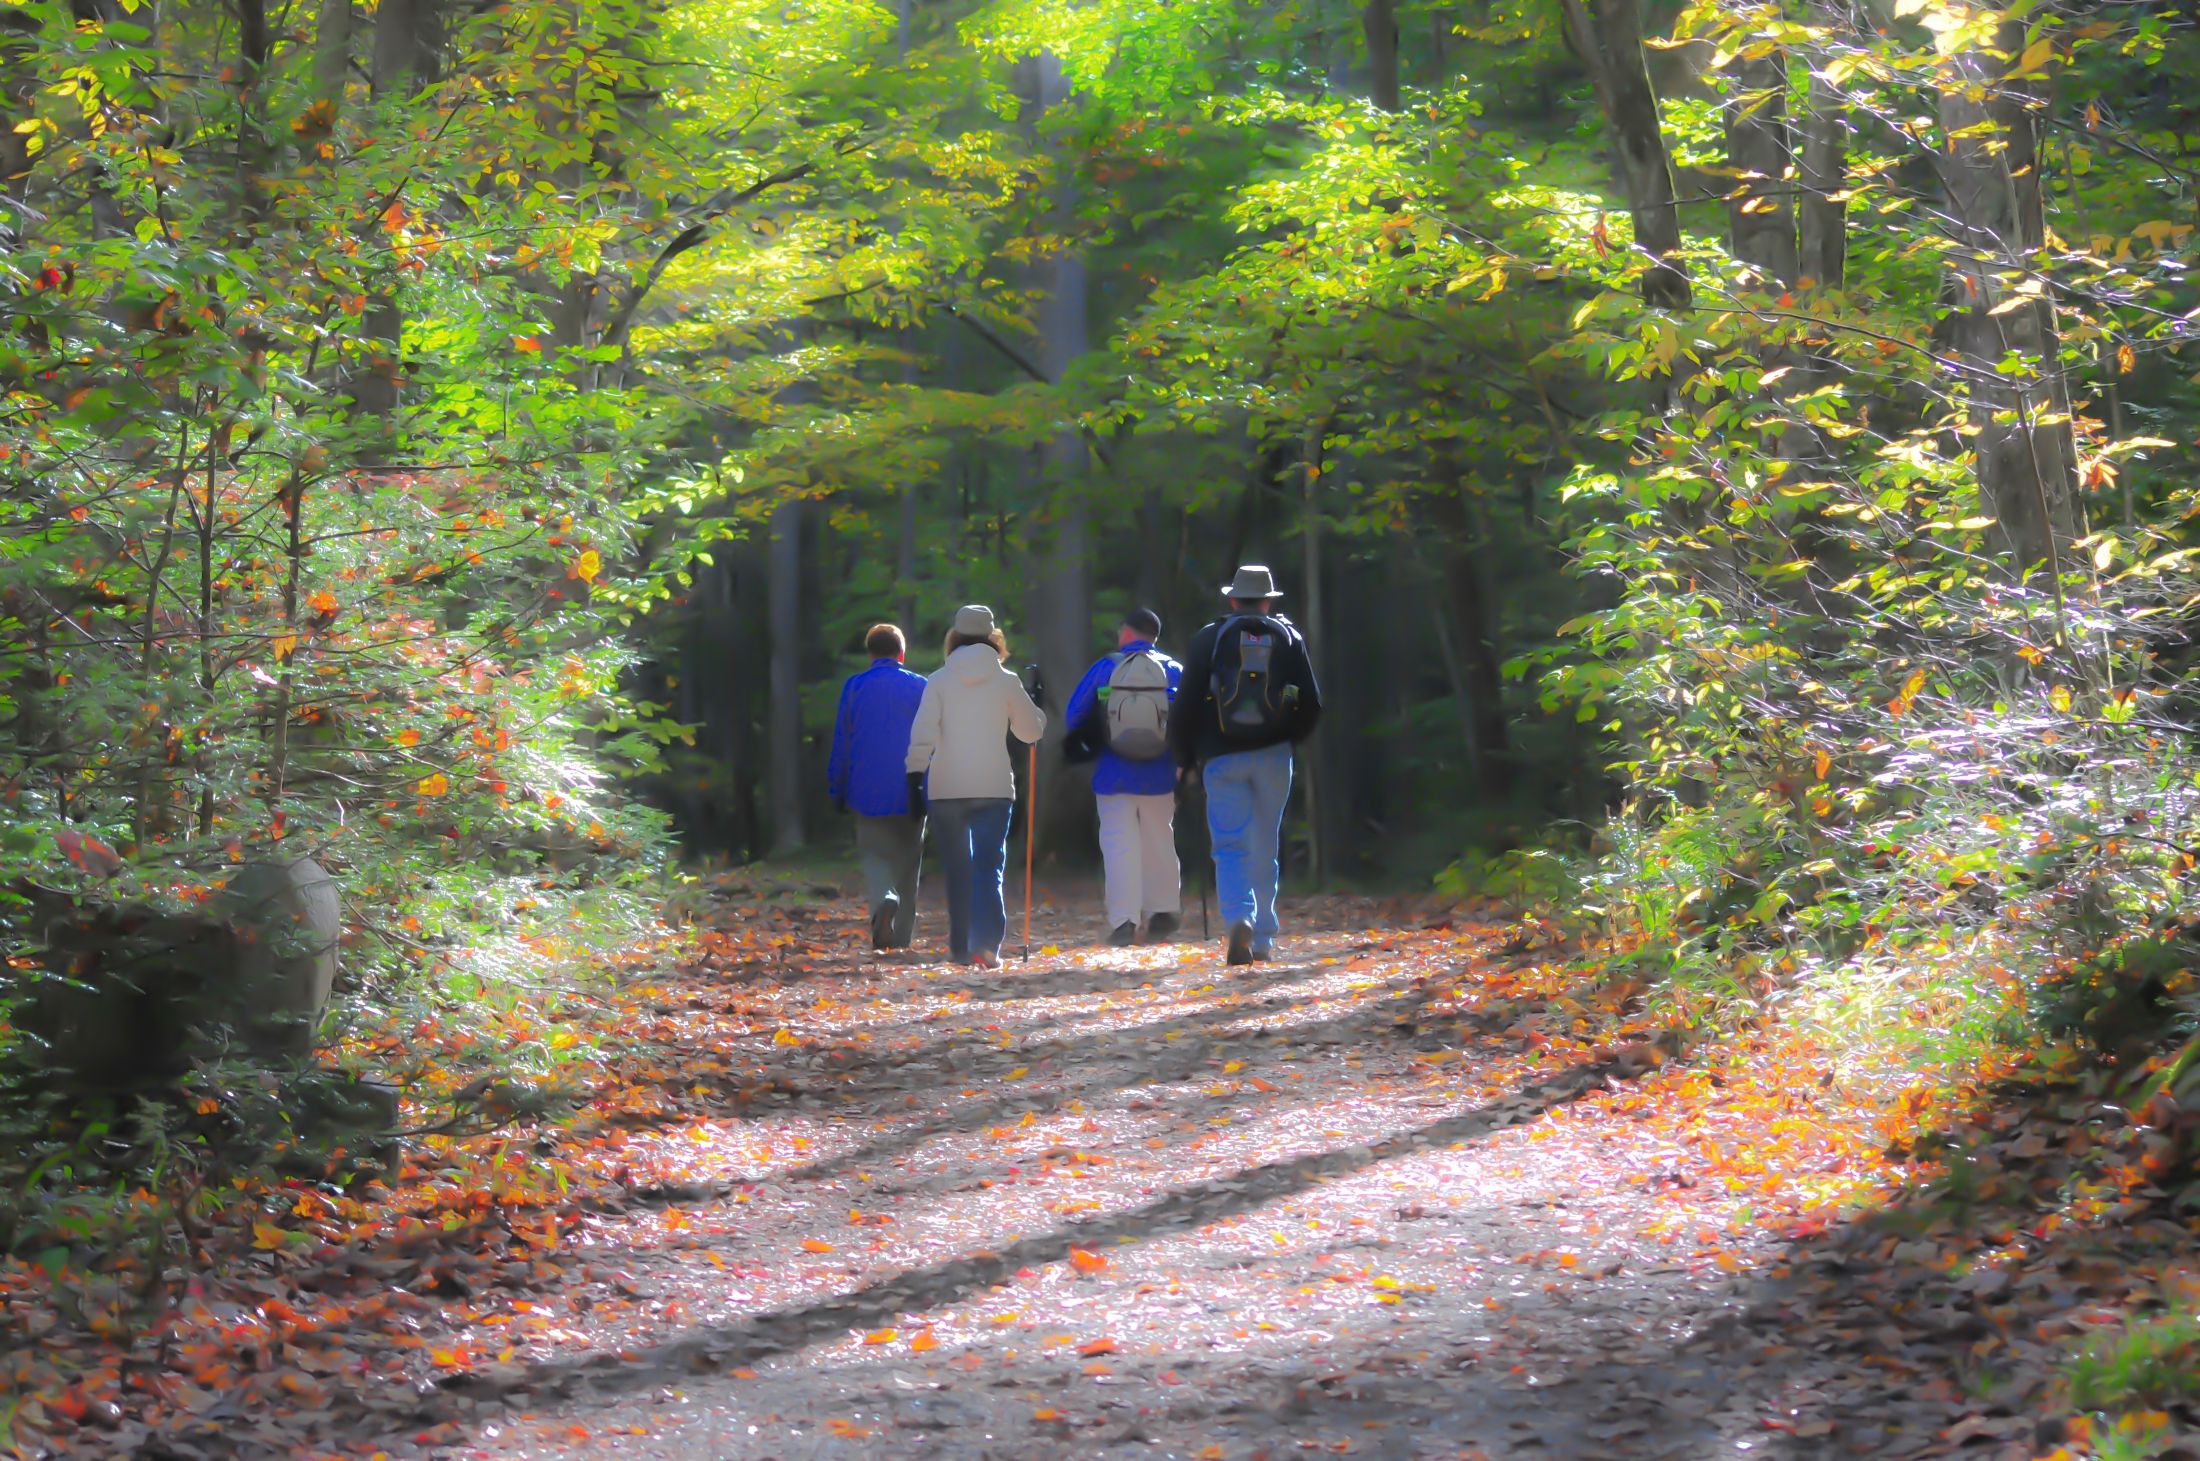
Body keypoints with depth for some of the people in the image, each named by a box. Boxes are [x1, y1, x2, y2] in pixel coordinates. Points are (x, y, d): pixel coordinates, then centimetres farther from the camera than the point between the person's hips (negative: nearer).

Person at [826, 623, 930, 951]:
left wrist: (837, 792, 10)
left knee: (875, 856, 5)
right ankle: (901, 937, 12)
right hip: (911, 795, 1)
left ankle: (884, 900, -26)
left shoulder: (854, 687, 0)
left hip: (868, 792, 0)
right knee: (907, 862, 11)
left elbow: (840, 744, 3)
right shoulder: (921, 687, 0)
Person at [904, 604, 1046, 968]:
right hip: (994, 787, -1)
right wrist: (1036, 707, 32)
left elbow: (922, 733, -8)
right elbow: (1031, 731, 13)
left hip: (946, 788, 1)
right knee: (989, 867, -4)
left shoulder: (939, 681, 0)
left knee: (957, 870, 11)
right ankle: (986, 942, -21)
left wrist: (915, 776, -5)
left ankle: (961, 948, 14)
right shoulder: (1006, 681, 2)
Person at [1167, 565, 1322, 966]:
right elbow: (1311, 704, 5)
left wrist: (1184, 759, 10)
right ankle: (1263, 940, 13)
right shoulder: (1288, 637, 7)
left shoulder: (1209, 639, 1)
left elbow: (1185, 705, -2)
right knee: (1265, 850, 11)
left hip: (1222, 758, -2)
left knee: (1230, 847, -2)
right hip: (1273, 757, 2)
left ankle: (1239, 919, -26)